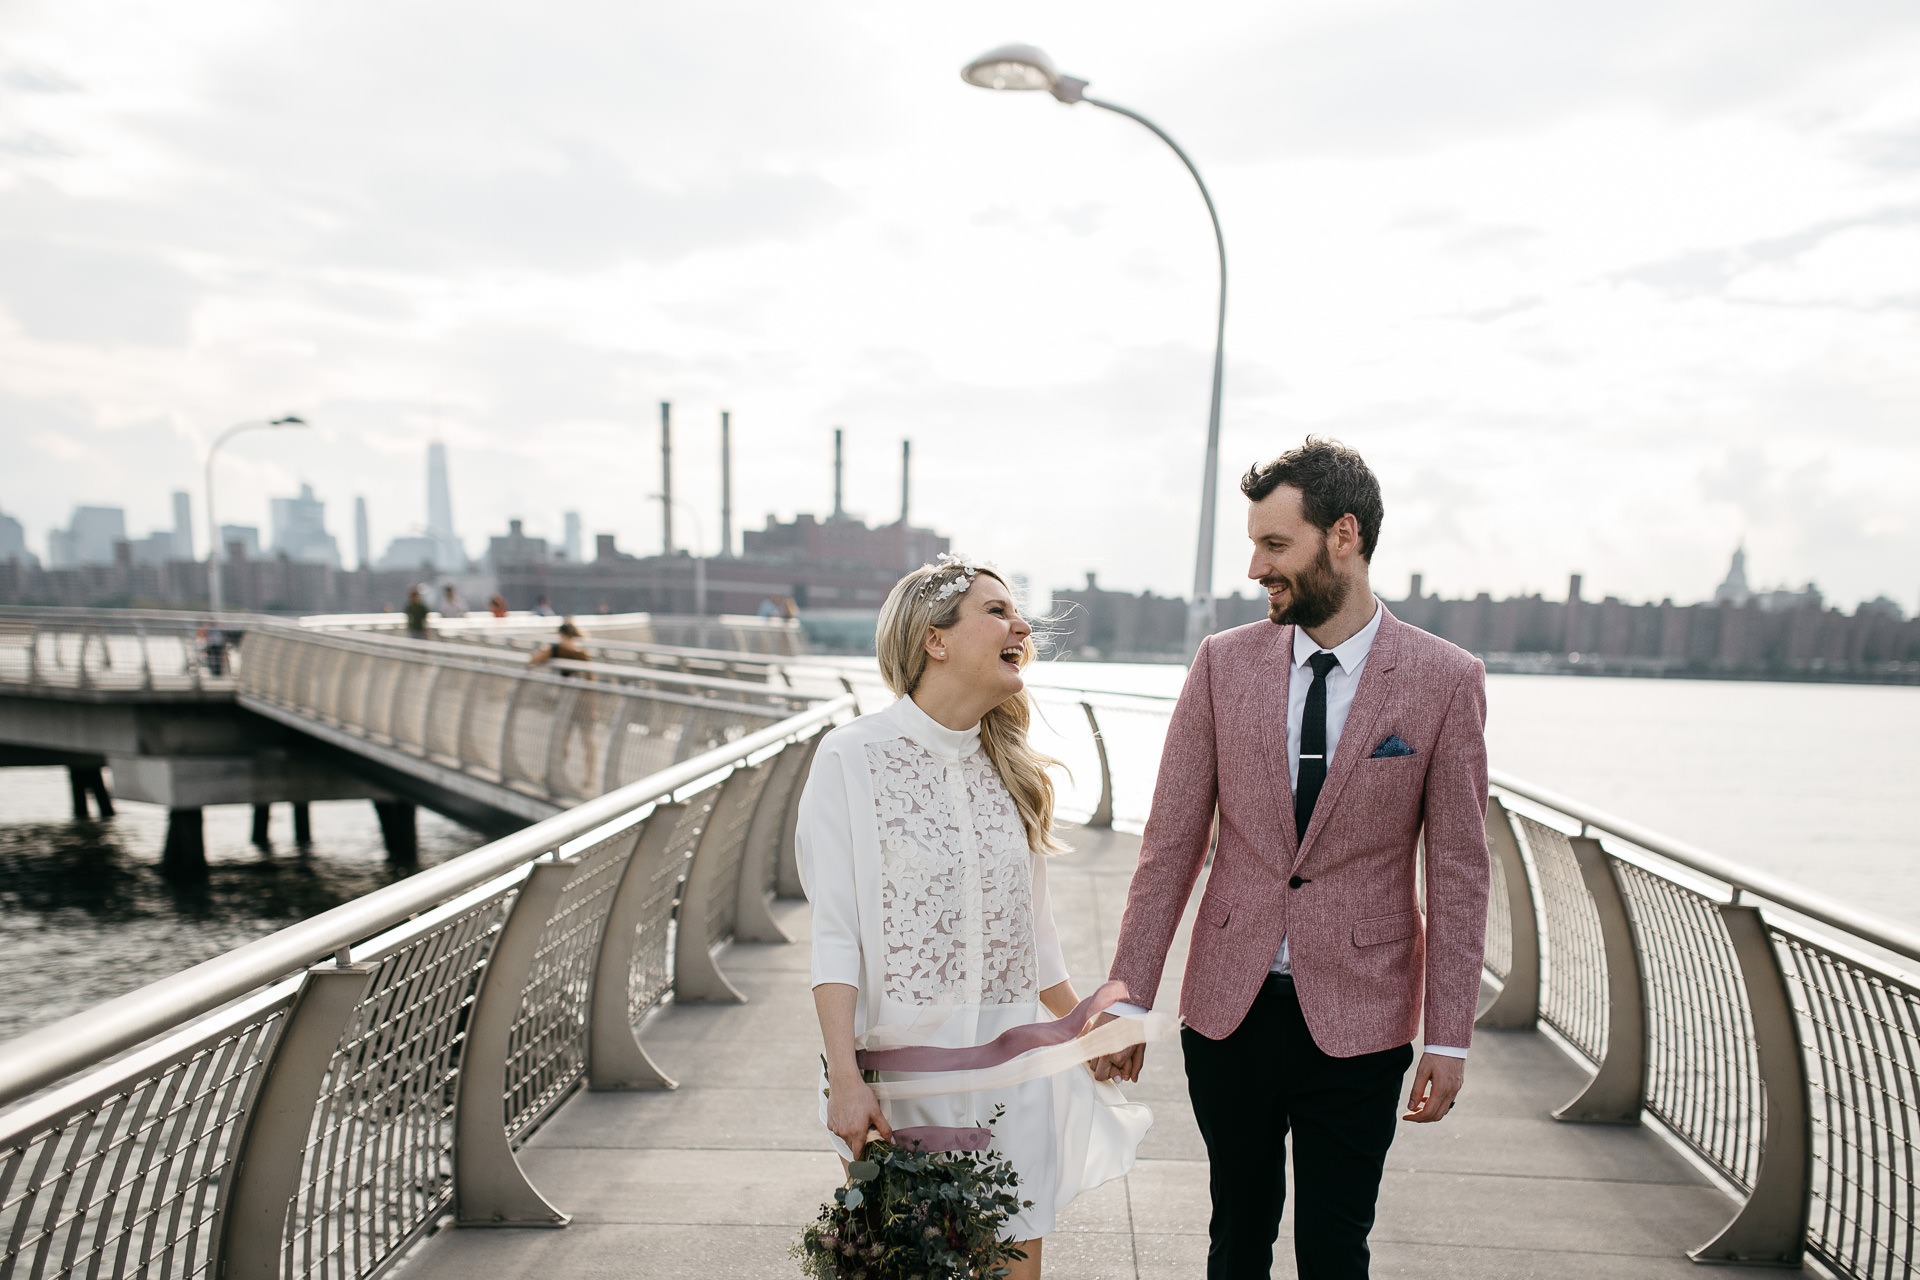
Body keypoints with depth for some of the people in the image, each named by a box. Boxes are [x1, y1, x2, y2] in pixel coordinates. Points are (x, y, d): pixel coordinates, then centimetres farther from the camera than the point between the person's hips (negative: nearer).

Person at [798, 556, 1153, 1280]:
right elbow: (835, 930, -11)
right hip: (903, 1065, -4)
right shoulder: (852, 758, -9)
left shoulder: (1009, 769, 8)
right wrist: (845, 1078, -18)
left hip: (1013, 1066, 5)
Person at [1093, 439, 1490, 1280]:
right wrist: (1128, 997, -1)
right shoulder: (1224, 663, -1)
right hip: (1229, 1010, 2)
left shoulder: (1445, 680, -6)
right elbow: (1171, 841, 0)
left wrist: (1448, 1036, -2)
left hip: (1356, 1021, -2)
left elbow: (1458, 870, -2)